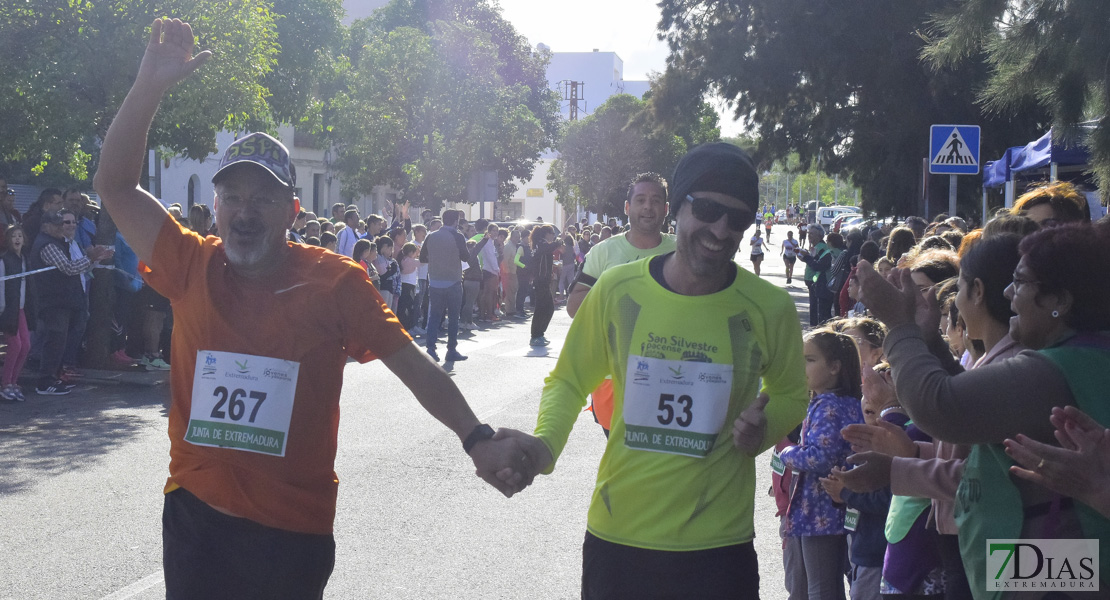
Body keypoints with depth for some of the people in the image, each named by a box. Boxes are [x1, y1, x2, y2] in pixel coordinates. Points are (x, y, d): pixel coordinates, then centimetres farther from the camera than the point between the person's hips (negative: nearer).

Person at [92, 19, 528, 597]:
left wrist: (477, 438, -17)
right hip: (194, 512, 2)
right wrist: (150, 84, -11)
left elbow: (411, 363, -6)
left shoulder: (335, 281, -5)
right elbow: (115, 185, -1)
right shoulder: (192, 266, 0)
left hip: (294, 528, -2)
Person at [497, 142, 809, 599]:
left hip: (717, 548, -1)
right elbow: (569, 380, 8)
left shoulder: (769, 309, -6)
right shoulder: (616, 289, -5)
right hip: (615, 536, 1)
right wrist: (545, 443, -11)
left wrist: (766, 427, -10)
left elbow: (791, 394, 13)